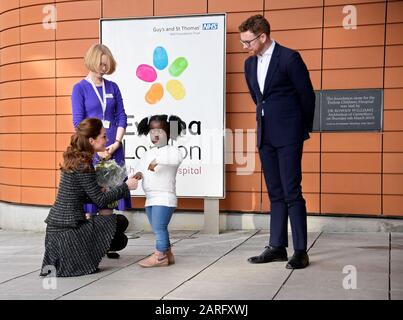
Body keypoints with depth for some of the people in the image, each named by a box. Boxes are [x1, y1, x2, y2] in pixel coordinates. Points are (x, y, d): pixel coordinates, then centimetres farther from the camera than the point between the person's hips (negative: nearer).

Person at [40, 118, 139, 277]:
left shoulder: (73, 159, 10)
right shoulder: (83, 165, -17)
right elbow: (100, 200, -13)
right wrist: (126, 186, -5)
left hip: (56, 225, 9)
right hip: (68, 229, -9)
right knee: (120, 221, 2)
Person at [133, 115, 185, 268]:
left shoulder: (170, 150, -7)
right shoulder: (148, 154, 16)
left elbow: (178, 157, -29)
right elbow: (141, 167, 18)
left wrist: (157, 160, -35)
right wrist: (139, 173, -6)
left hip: (164, 197, -8)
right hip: (150, 198, 8)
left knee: (159, 227, -10)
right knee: (159, 228, 13)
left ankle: (159, 256, -3)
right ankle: (167, 254, 23)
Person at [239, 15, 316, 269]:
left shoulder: (289, 58, -9)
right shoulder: (250, 63, 11)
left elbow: (307, 95, -3)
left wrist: (305, 129, 5)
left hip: (288, 135, -7)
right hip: (265, 135, 7)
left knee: (292, 192, -7)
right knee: (276, 193, 10)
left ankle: (300, 251, 0)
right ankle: (277, 247, 15)